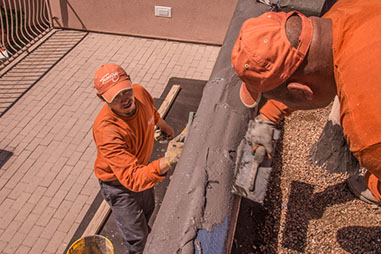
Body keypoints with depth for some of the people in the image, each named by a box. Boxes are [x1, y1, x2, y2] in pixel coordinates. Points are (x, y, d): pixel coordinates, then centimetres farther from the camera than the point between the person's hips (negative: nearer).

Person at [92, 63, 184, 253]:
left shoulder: (140, 93, -24)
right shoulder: (106, 131, -44)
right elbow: (133, 179, -47)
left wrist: (163, 126, 22)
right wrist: (167, 161, -62)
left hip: (142, 167, 7)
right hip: (117, 183, -7)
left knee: (147, 209, 34)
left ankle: (143, 232, 68)